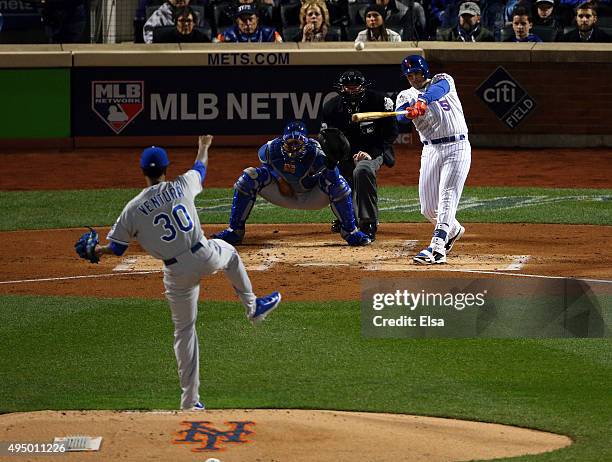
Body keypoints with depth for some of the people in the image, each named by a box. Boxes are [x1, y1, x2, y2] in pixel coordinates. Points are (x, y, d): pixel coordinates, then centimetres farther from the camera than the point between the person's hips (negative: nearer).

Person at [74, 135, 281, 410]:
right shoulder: (182, 186, -1)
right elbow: (200, 169, 22)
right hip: (206, 257, 1)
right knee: (229, 253, 37)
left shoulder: (133, 209, -7)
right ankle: (252, 307, 48)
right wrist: (204, 147, 44)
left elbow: (116, 248, -1)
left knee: (184, 330, 11)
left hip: (177, 272, -1)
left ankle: (190, 399, 10)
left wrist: (95, 251, 21)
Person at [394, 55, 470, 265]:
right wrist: (410, 111, -39)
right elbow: (400, 115, -14)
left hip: (457, 147, -4)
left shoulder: (443, 80, 2)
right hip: (431, 151, 4)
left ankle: (436, 247, -29)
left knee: (447, 198, -17)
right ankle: (453, 230, 35)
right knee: (428, 207, 5)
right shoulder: (406, 96, 9)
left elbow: (439, 88, -24)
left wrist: (423, 101, -44)